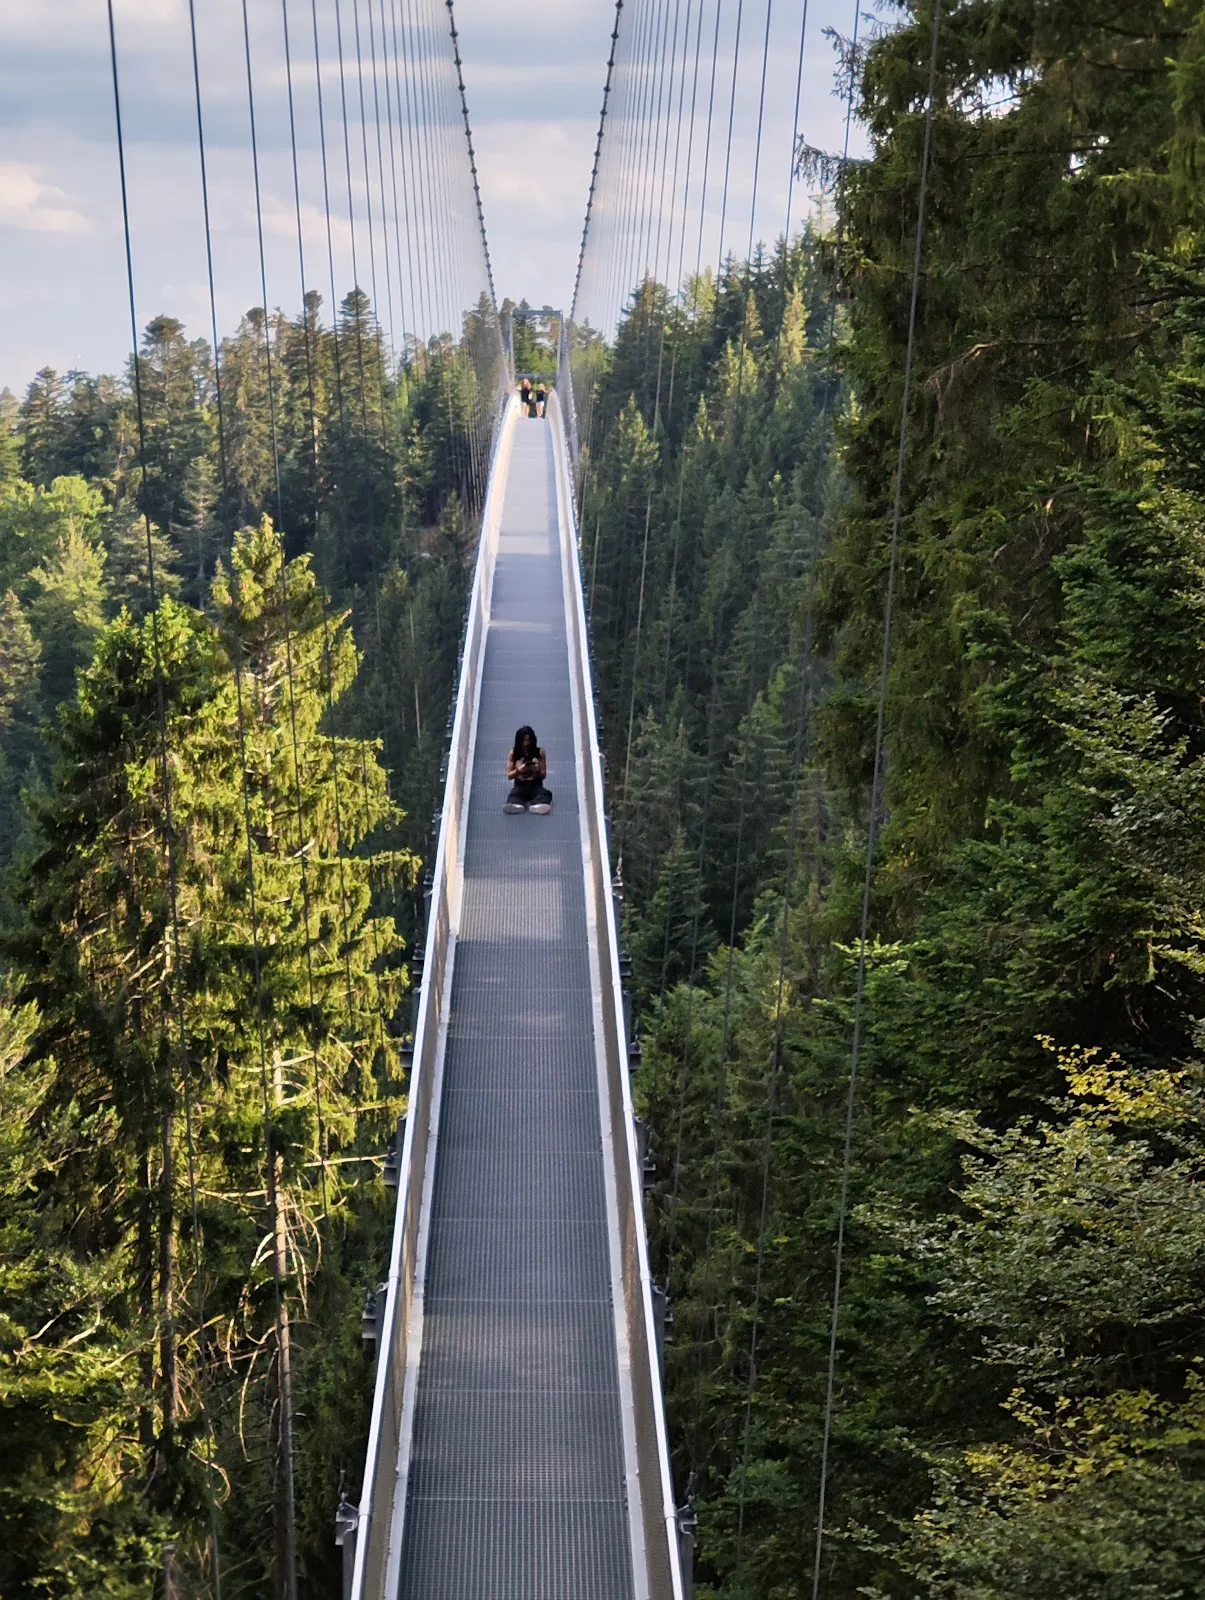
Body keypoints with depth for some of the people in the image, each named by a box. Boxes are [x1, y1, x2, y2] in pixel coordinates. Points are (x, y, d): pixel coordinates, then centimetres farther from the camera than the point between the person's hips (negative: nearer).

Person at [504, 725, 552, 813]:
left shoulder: (540, 753, 2)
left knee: (545, 794, -35)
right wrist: (518, 770, -17)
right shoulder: (513, 754, 3)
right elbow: (509, 776, 4)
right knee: (514, 795, -36)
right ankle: (516, 804, -67)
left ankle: (536, 805, -63)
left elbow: (544, 775, 5)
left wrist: (537, 770, -18)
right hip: (520, 785, 0)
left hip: (535, 785, 0)